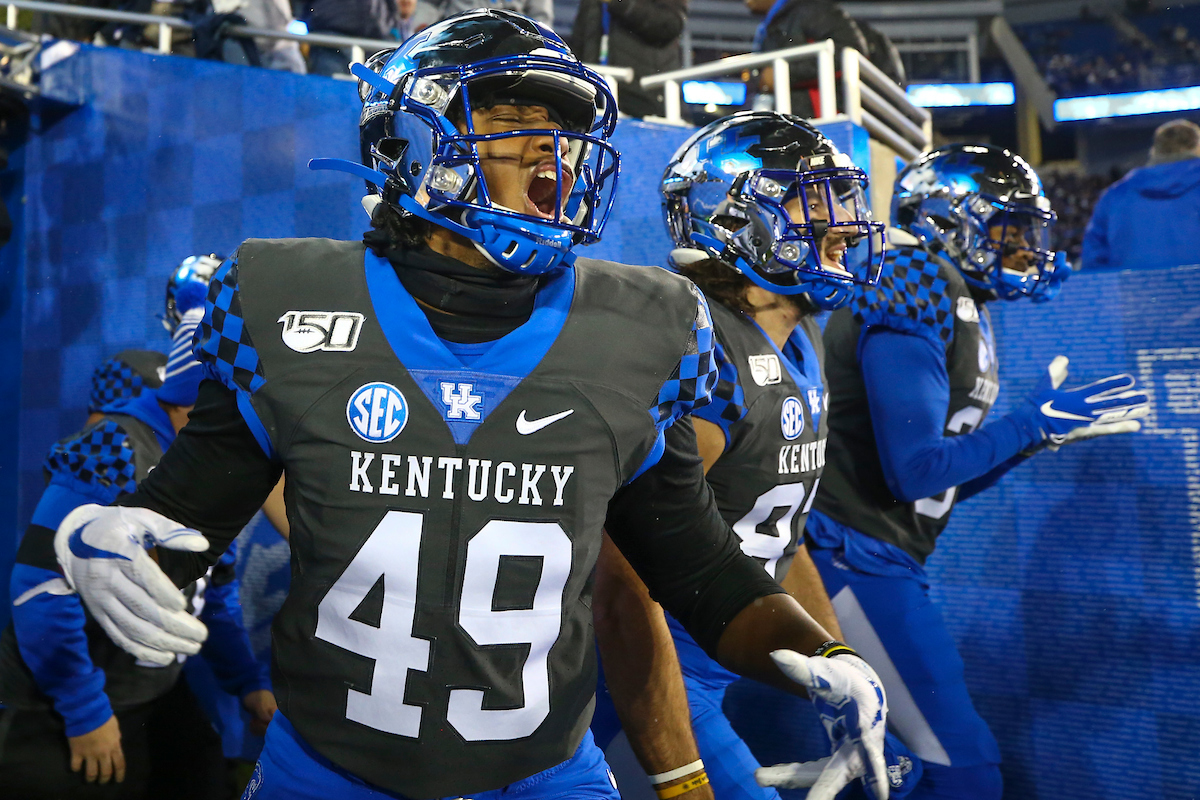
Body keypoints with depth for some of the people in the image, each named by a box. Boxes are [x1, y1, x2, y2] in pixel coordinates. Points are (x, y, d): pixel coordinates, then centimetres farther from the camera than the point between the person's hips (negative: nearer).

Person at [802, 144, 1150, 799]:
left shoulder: (956, 309, 15)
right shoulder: (915, 303, -15)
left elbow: (952, 478, 17)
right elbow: (917, 471, -22)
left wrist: (1047, 426, 9)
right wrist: (1034, 425, -14)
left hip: (879, 556, 10)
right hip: (855, 554, -10)